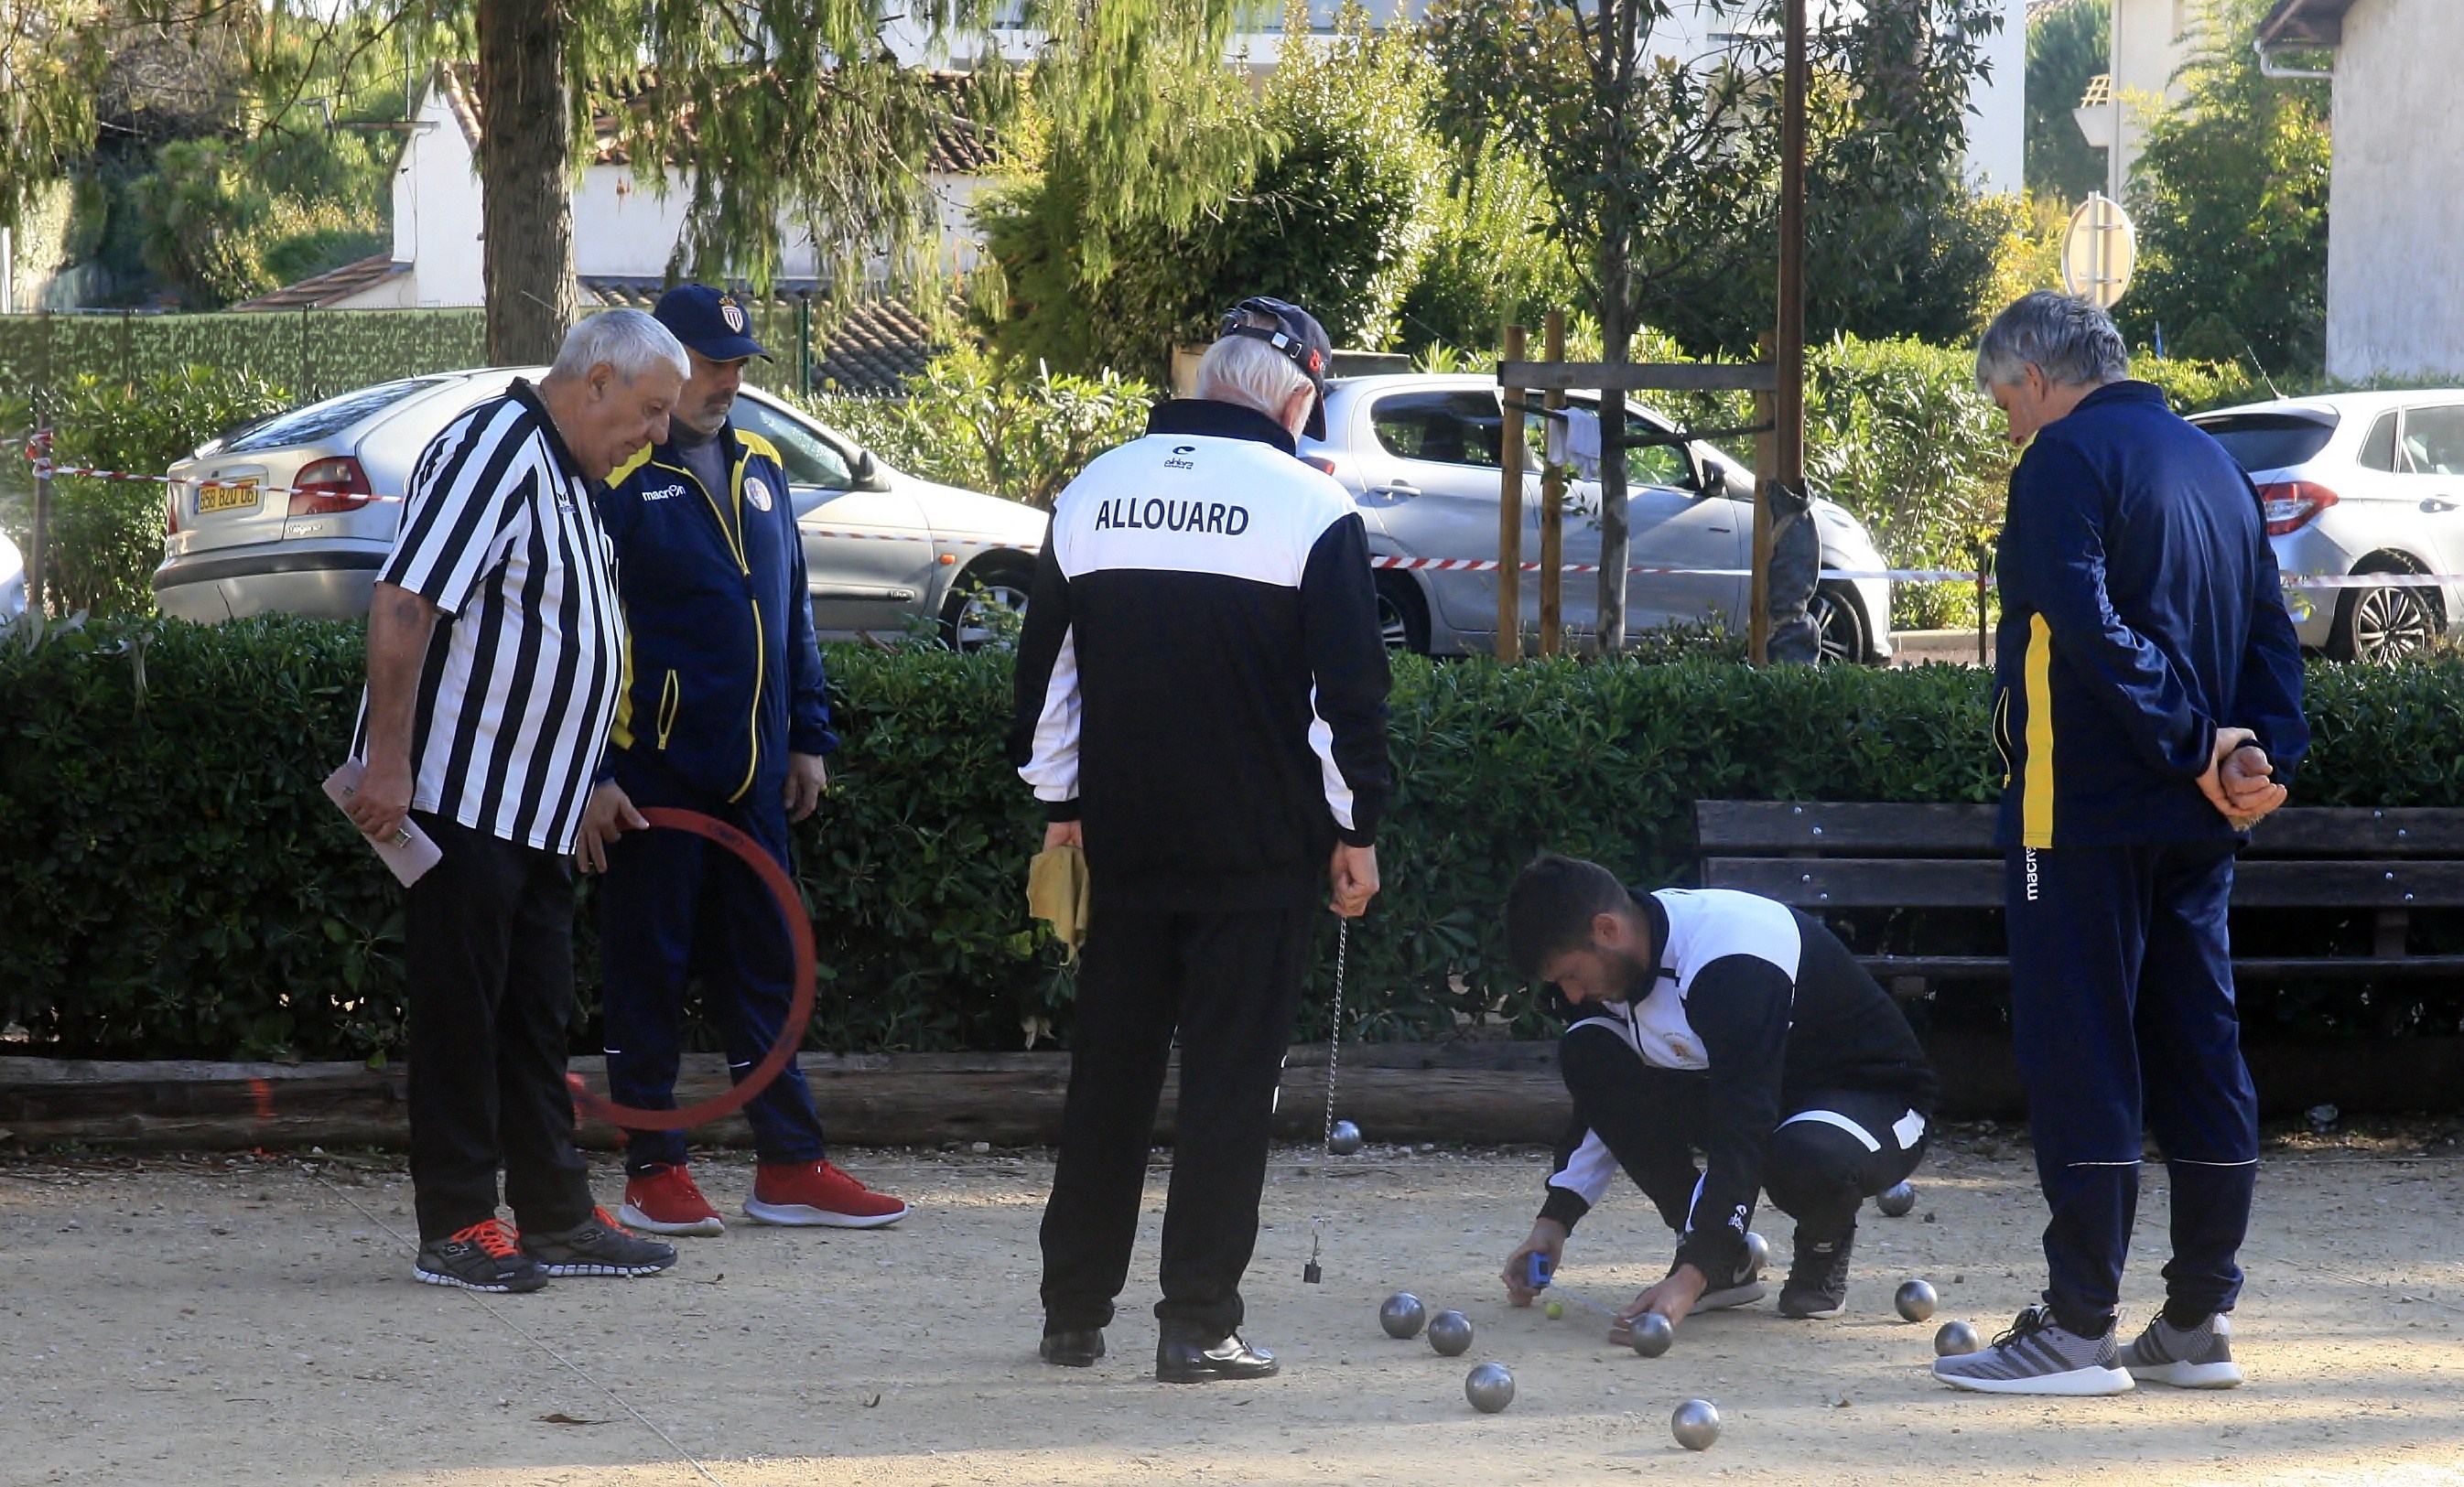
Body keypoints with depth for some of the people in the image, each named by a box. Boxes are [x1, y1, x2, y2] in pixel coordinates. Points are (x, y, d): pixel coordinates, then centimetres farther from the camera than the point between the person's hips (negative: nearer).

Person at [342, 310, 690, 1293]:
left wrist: (586, 787, 28)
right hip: (458, 797, -10)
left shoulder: (567, 476, 17)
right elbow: (404, 604, -22)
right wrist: (387, 761, -26)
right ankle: (457, 1228, -1)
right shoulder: (494, 451, -15)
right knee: (461, 1014, -5)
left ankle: (554, 1216, 16)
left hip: (535, 807, 10)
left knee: (538, 1017, 11)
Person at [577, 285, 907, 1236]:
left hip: (748, 774, 6)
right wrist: (592, 776, -14)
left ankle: (790, 1166, 13)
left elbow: (792, 612, 21)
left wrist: (807, 739, 16)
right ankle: (654, 1173, 6)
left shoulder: (758, 469, 13)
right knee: (649, 969, 0)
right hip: (651, 771, -6)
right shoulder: (616, 476, -9)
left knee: (763, 967, 9)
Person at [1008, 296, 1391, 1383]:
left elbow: (1045, 664, 13)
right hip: (1259, 846, -4)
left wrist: (1061, 807, 19)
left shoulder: (1092, 493, 8)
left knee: (1107, 1072, 12)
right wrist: (1356, 829, 1)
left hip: (1124, 838, 4)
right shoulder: (1312, 507, -6)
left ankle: (1073, 1313, 16)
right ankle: (1198, 1324, -3)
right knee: (1229, 1075, -1)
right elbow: (1350, 685, -7)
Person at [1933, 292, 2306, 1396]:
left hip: (2084, 809, -8)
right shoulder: (2212, 462, 17)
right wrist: (2262, 754, -1)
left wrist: (2190, 746, -20)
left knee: (2078, 1058, -5)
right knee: (2200, 1058, 9)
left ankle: (2077, 1330, -5)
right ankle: (2198, 1325, 13)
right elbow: (2269, 630, 12)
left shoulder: (2067, 458, -9)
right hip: (2193, 823, 8)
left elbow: (2090, 629, -21)